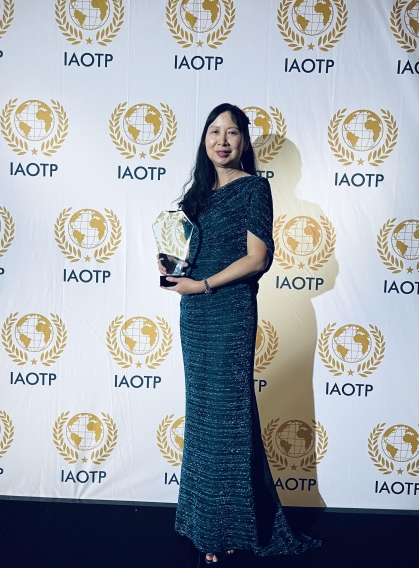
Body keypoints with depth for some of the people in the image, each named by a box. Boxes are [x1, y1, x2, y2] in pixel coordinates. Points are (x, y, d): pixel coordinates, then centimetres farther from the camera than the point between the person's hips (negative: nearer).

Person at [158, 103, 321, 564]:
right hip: (195, 312, 7)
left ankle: (229, 529, 18)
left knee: (226, 413, 0)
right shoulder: (202, 189, 15)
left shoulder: (253, 186, -6)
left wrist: (203, 285, -14)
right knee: (203, 412, 13)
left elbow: (257, 257, -13)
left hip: (229, 310, -7)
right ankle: (205, 520, 28)